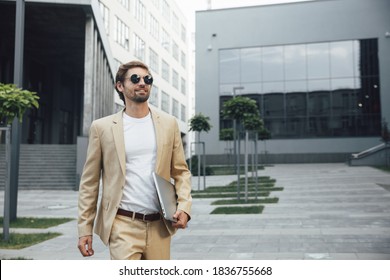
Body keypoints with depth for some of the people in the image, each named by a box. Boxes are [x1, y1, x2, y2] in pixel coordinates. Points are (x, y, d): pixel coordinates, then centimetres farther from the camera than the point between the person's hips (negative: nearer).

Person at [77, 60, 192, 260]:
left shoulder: (168, 123, 7)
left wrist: (184, 207, -6)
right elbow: (89, 182, 3)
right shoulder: (102, 127, 1)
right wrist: (85, 228, 0)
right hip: (123, 225, -3)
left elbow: (181, 171, 10)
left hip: (159, 226, 3)